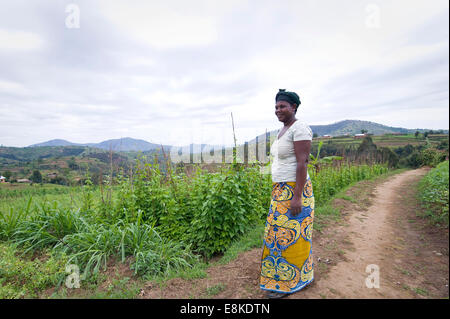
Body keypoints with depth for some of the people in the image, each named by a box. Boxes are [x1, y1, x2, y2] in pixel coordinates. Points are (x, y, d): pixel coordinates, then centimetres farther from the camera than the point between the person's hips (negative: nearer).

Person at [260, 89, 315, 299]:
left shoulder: (300, 128, -15)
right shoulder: (284, 131, 14)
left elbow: (302, 163, -21)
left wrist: (297, 197, -23)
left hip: (294, 191, -10)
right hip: (281, 191, 10)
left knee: (289, 235, 1)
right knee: (280, 233, 17)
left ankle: (287, 283, 19)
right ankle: (279, 274, 36)